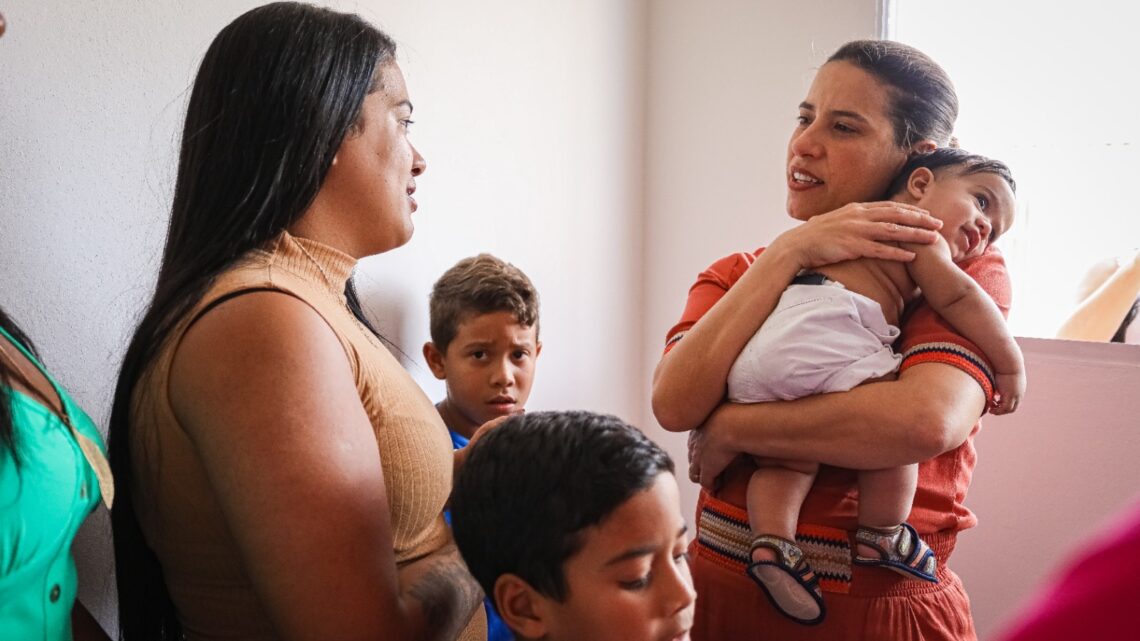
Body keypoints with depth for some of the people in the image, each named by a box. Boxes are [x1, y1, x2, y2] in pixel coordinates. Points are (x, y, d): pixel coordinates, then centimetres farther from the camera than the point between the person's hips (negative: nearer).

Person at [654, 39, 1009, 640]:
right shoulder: (737, 273, 5)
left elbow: (929, 421, -26)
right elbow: (674, 404, -14)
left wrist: (728, 431, -17)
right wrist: (788, 254, -18)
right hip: (722, 591, 4)